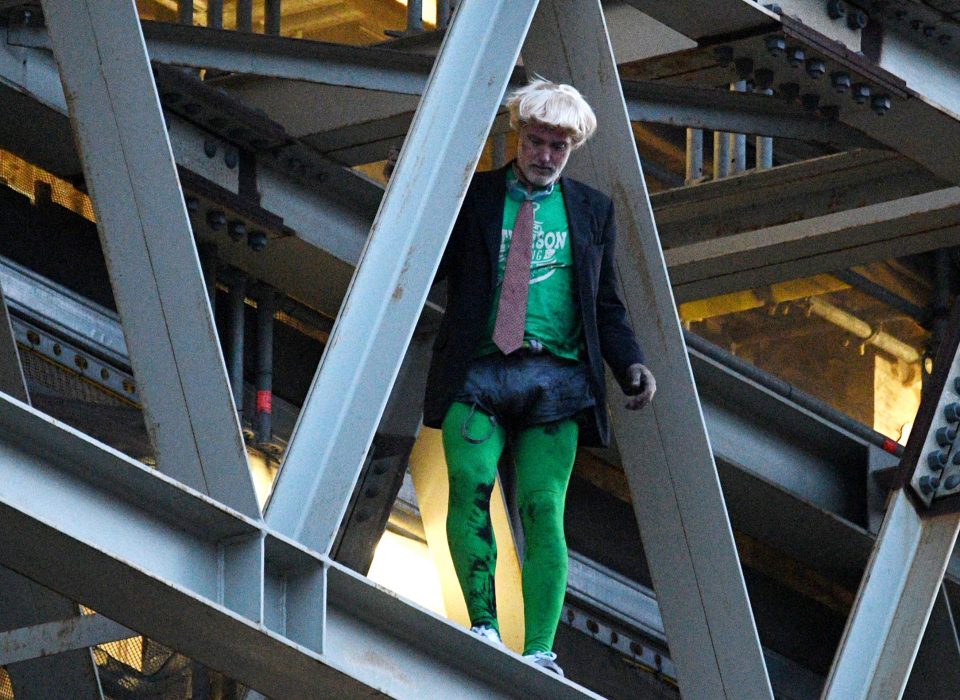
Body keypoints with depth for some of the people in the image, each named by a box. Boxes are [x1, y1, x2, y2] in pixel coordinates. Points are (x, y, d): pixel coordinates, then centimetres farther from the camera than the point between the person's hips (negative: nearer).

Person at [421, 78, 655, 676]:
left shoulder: (592, 210, 18)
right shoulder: (471, 196, 13)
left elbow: (607, 304, 19)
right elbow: (429, 268, 10)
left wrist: (630, 364, 3)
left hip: (556, 375, 1)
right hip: (479, 372, -1)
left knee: (544, 509, -10)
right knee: (470, 489, -20)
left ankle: (539, 650, -13)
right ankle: (484, 627, -15)